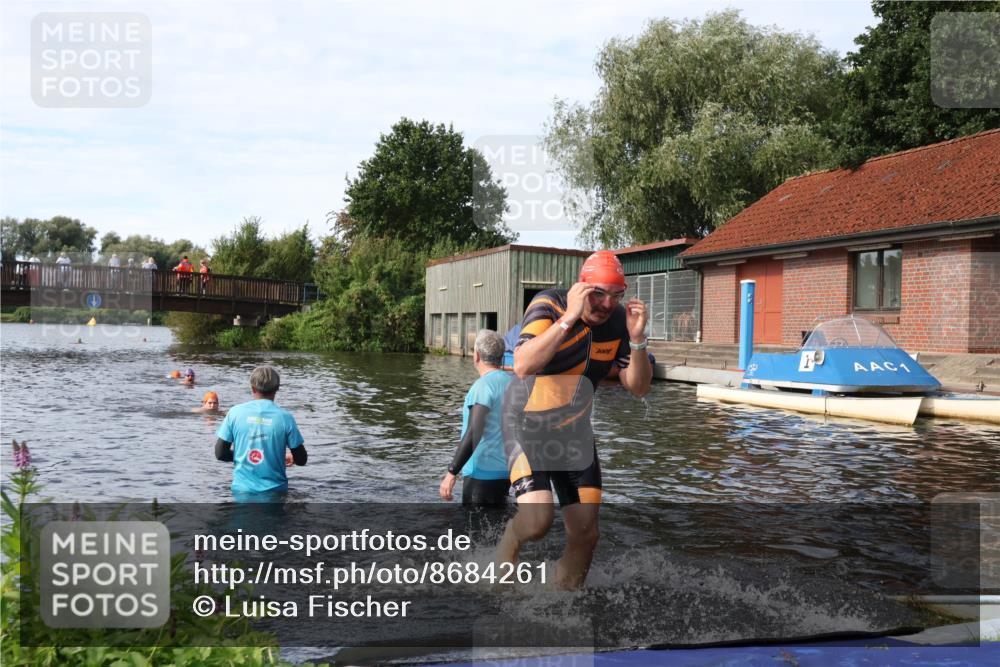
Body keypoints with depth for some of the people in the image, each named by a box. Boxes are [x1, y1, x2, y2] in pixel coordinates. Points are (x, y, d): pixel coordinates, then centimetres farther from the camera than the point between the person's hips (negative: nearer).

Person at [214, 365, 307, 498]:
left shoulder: (235, 412, 0)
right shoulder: (285, 417, -3)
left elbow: (220, 453, 4)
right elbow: (301, 460, 2)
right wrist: (290, 457, 25)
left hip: (242, 489, 1)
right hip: (274, 489, -1)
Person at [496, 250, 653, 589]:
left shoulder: (619, 320, -6)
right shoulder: (548, 306, -20)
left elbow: (638, 387, -4)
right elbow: (522, 367, -36)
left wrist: (637, 339, -20)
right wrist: (569, 317, -39)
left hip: (573, 431, 5)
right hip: (527, 424, -5)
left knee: (585, 534, 4)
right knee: (537, 519, -24)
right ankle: (505, 551, 10)